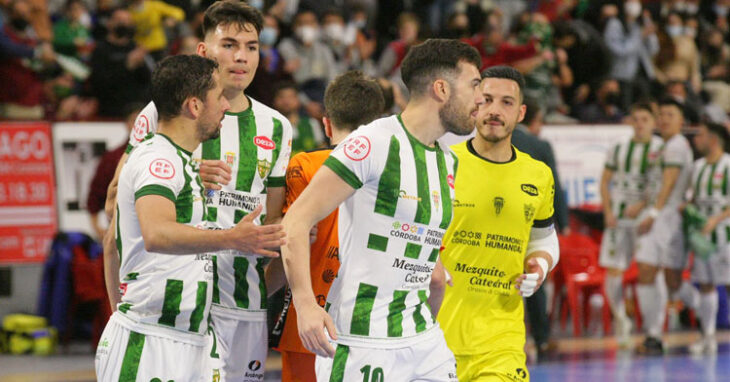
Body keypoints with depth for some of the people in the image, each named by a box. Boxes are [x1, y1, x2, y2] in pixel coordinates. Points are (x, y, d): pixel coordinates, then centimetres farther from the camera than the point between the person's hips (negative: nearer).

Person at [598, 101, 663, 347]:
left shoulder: (662, 150, 1)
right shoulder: (618, 150, 12)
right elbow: (605, 181, 14)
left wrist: (642, 205, -16)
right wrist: (607, 211, 0)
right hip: (618, 217, 3)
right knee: (612, 270, -3)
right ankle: (620, 320, 13)